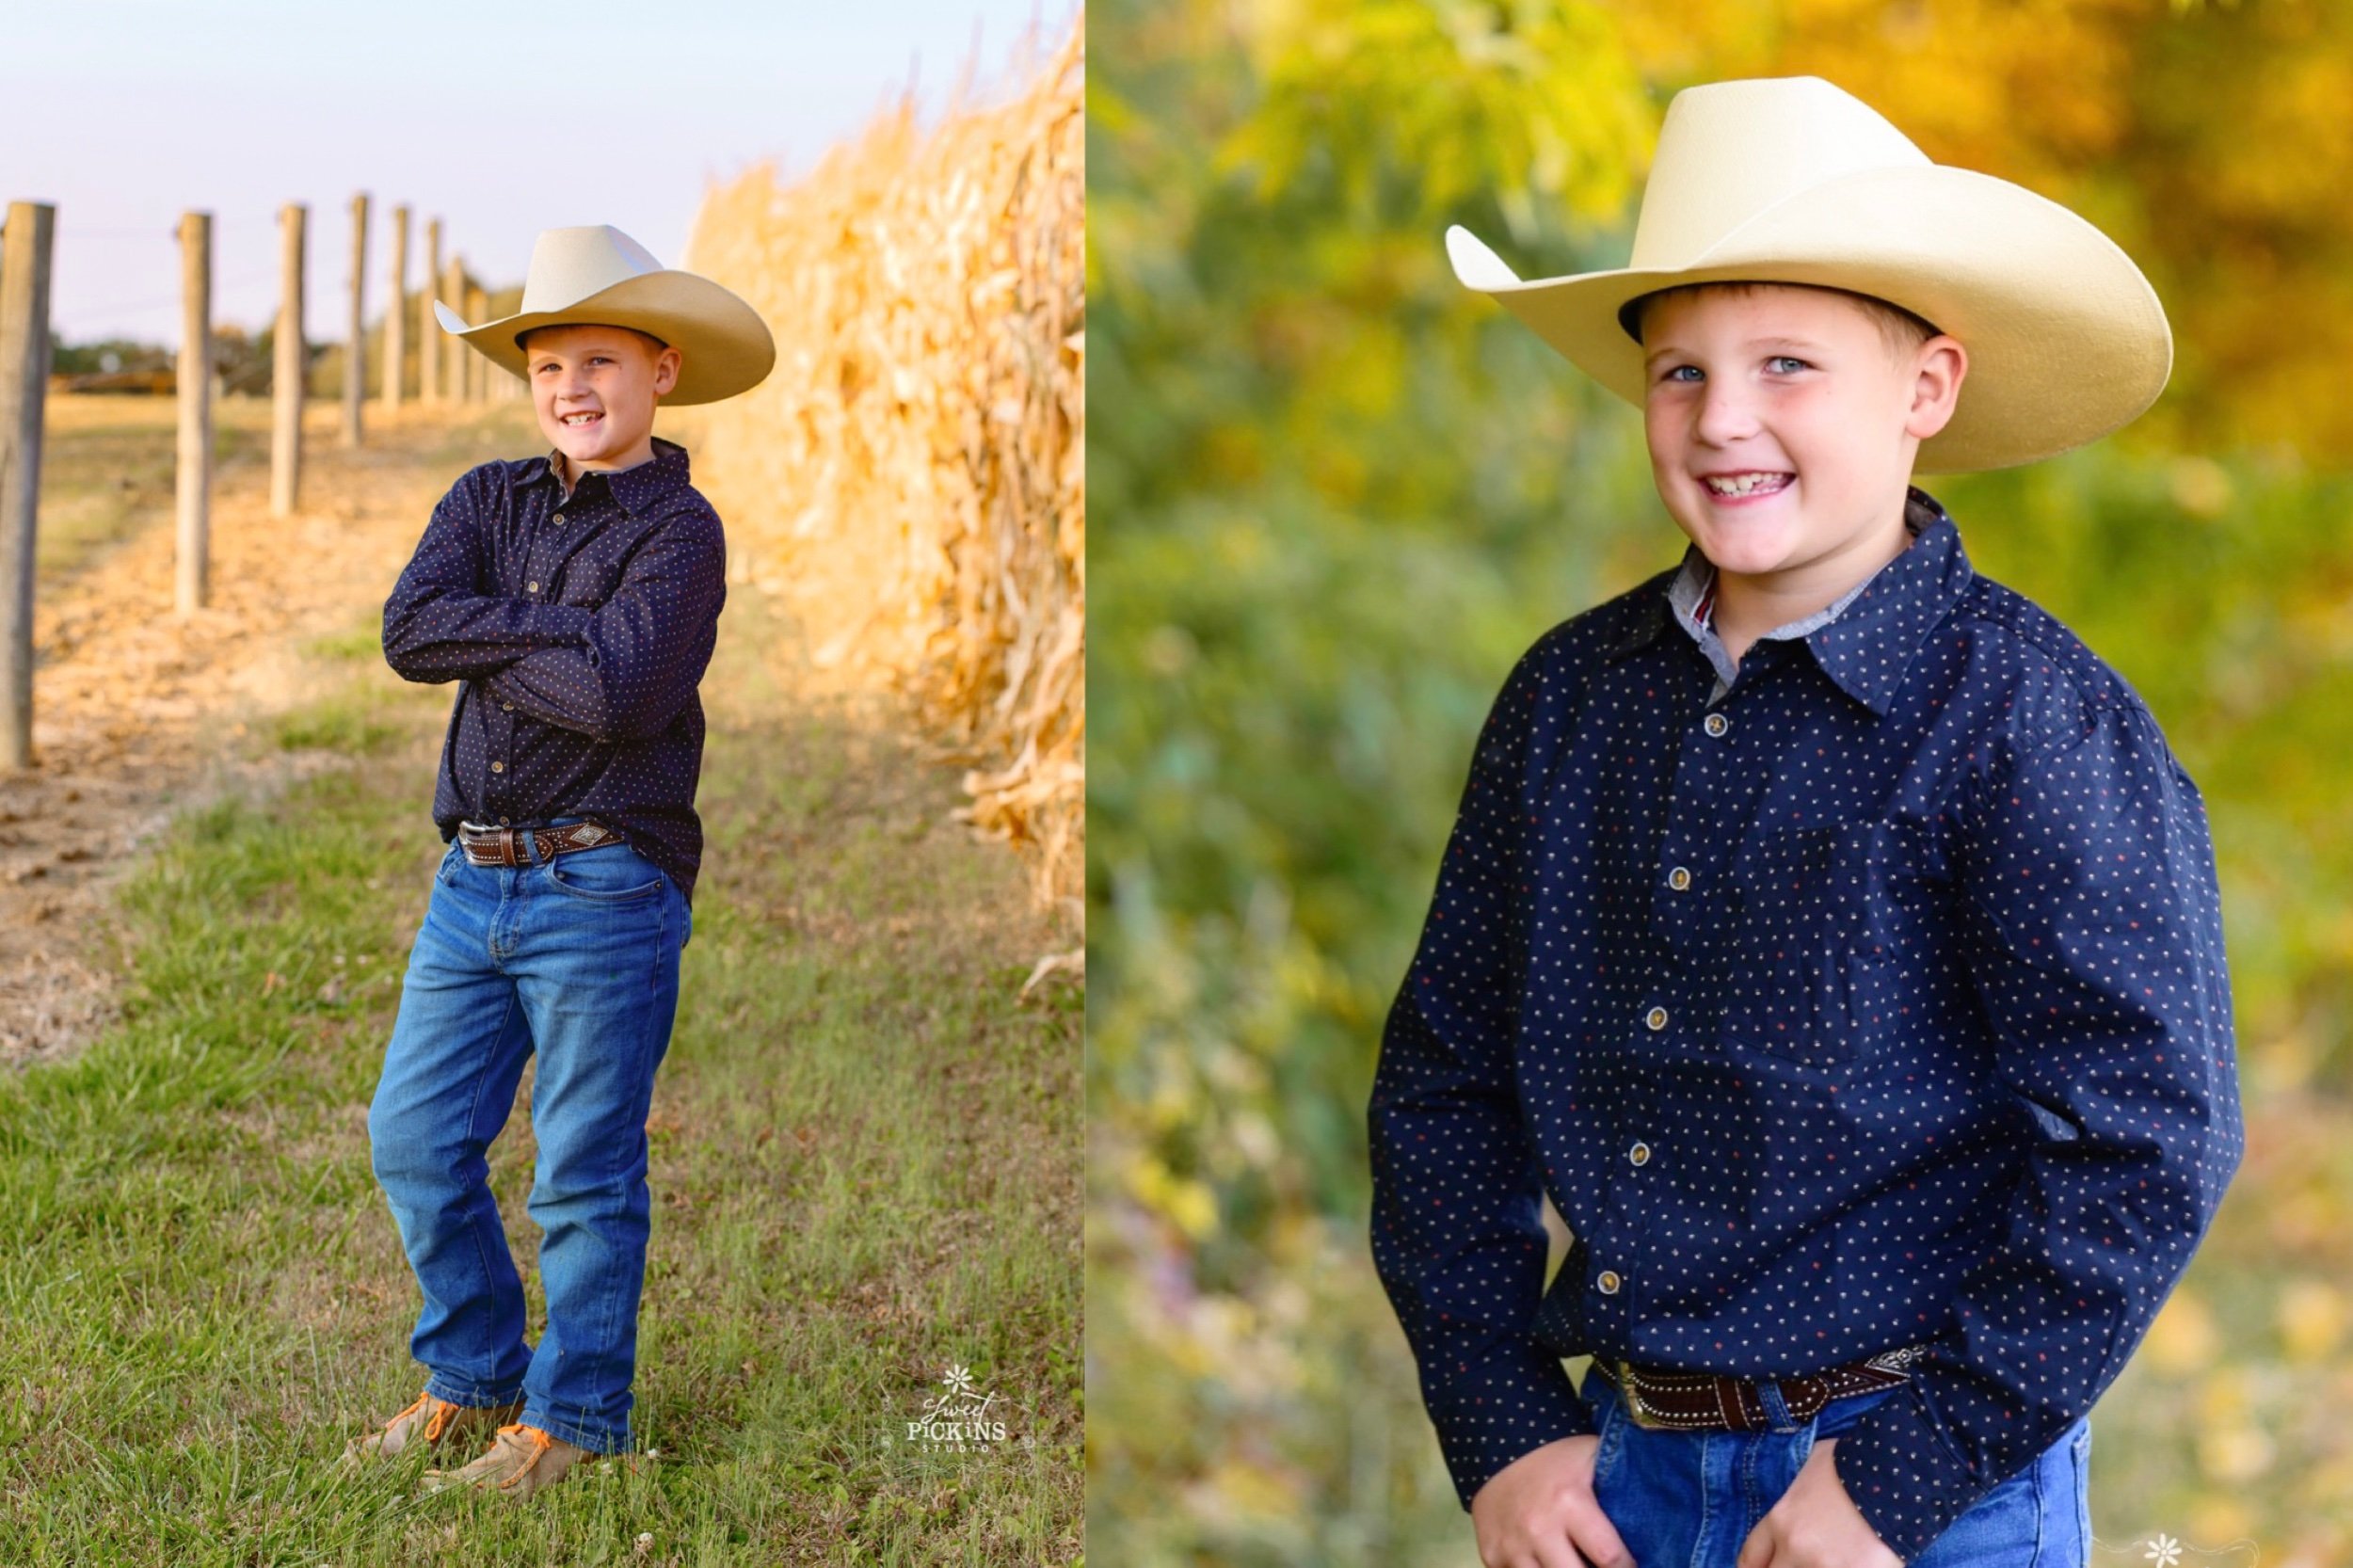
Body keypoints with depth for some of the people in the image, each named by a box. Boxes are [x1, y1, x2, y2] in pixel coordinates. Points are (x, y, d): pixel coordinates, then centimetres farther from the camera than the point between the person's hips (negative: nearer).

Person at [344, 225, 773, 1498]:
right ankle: (472, 1380, 27)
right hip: (473, 881, 6)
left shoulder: (679, 531, -7)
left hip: (607, 887, -6)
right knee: (414, 1139, 10)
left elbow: (619, 693, -22)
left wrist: (482, 647, -10)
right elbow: (408, 628, -7)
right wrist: (558, 628, -14)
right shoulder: (489, 501, 10)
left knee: (583, 1172, 3)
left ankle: (571, 1417, 17)